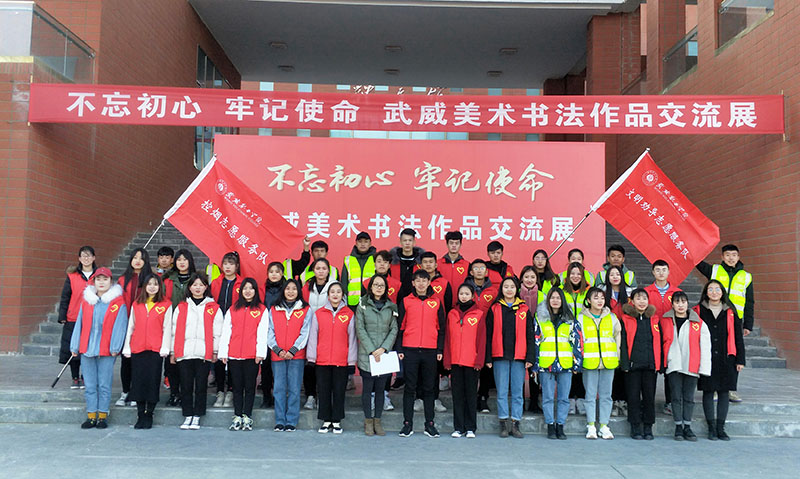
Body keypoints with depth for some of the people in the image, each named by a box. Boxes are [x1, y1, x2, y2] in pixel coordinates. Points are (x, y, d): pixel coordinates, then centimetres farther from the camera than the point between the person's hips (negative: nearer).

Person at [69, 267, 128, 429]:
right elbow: (79, 324, 13)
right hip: (87, 349, 4)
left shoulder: (118, 302, -1)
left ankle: (102, 416, 12)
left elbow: (119, 326, -5)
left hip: (106, 351, -3)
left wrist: (115, 348, -11)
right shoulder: (86, 301, 10)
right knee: (90, 385, 8)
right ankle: (91, 416, 16)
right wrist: (75, 347, 9)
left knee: (104, 385, 2)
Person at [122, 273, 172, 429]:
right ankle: (140, 415, 14)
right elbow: (130, 327, 13)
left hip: (156, 350, -3)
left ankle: (149, 415, 11)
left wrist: (164, 348, -7)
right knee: (138, 381, 4)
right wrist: (126, 347, 7)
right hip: (137, 349, 3)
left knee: (153, 381, 0)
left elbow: (167, 328, 0)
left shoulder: (166, 305, 3)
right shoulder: (136, 304, 12)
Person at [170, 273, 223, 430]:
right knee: (186, 386, 4)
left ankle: (197, 416, 12)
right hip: (184, 353, 1)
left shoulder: (213, 308, 7)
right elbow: (175, 331, 11)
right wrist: (172, 352, 8)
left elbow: (217, 332, 5)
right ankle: (187, 416, 15)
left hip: (204, 354, -1)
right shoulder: (181, 307, 12)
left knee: (201, 386, 3)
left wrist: (215, 351, 0)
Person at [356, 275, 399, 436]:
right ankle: (368, 421, 13)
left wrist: (383, 348, -9)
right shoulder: (363, 305, 3)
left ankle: (377, 421, 16)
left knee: (381, 388, 6)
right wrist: (372, 350, -10)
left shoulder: (391, 307, 9)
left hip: (385, 354, 2)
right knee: (367, 388, 2)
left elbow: (394, 329, 4)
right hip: (367, 354, -2)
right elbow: (360, 329, -2)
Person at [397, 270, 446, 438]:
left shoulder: (436, 303, 8)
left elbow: (441, 328, 10)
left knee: (429, 388, 6)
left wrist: (440, 350, 4)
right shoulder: (405, 302, 5)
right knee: (410, 388, 2)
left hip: (430, 351, 1)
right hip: (409, 350, -1)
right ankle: (408, 424, 9)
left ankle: (429, 424, 13)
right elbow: (400, 326, 5)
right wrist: (399, 349, -1)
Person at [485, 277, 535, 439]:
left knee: (518, 391, 2)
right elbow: (489, 335, 6)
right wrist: (488, 358, -1)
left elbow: (530, 335, 7)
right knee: (502, 391, 1)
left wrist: (530, 357, -2)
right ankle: (504, 424, 7)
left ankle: (515, 424, 9)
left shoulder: (524, 310, 9)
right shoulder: (494, 309, 8)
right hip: (500, 357, 0)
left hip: (519, 357, 0)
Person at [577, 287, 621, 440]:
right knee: (590, 395, 1)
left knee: (606, 394, 6)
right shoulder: (581, 318, 3)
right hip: (589, 362, -2)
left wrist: (617, 357, 8)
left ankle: (604, 425, 13)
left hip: (608, 362, 2)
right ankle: (591, 426, 8)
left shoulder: (611, 317, 9)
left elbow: (618, 336, 15)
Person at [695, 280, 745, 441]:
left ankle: (721, 428, 14)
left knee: (724, 392, 4)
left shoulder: (730, 312, 7)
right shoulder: (699, 311, 2)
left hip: (726, 359, 2)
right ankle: (711, 428, 11)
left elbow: (738, 337, 8)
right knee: (708, 391, 2)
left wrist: (740, 360, 4)